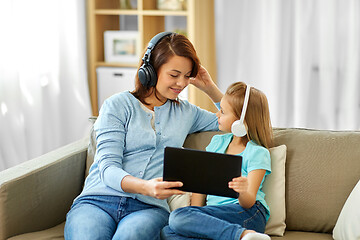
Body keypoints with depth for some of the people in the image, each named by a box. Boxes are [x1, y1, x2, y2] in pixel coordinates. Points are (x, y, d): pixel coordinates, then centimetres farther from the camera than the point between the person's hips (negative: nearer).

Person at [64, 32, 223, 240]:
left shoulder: (186, 112, 22)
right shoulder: (118, 105, 8)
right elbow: (108, 168, -4)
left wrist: (210, 88, 19)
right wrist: (145, 187, -25)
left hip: (147, 207, 2)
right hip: (98, 199, -2)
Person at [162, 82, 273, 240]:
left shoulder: (258, 153, -2)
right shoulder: (217, 142, 19)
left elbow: (249, 203, -10)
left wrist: (243, 192, -35)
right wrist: (197, 219, -2)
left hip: (249, 215, -7)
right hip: (215, 212, 7)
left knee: (178, 217, -29)